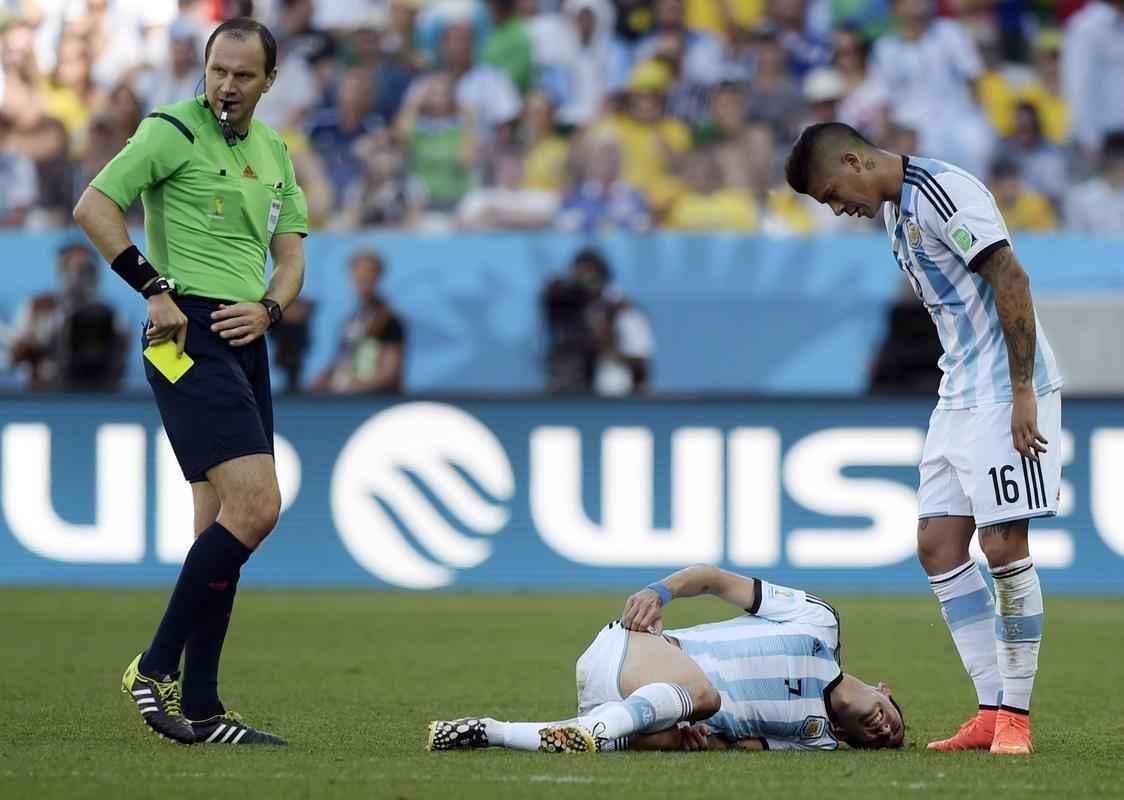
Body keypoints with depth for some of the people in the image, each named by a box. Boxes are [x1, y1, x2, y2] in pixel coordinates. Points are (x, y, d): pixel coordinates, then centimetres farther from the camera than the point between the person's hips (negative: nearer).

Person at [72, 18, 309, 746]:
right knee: (256, 505, -19)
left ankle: (198, 710, 9)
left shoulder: (275, 153, 16)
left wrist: (268, 309, -3)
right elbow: (94, 206, -11)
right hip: (189, 338, -8)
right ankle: (157, 668, -10)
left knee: (222, 524, 7)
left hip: (244, 341, 8)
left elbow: (291, 254, 18)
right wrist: (155, 289, -14)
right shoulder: (173, 131, -6)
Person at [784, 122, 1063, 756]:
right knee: (939, 544, 4)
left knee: (1004, 545, -9)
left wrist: (1022, 392, -20)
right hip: (960, 395, 10)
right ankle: (994, 711, 6)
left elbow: (1011, 279, -19)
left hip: (1007, 393, -10)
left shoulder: (942, 191, -15)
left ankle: (1016, 713, -1)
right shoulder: (897, 209, 15)